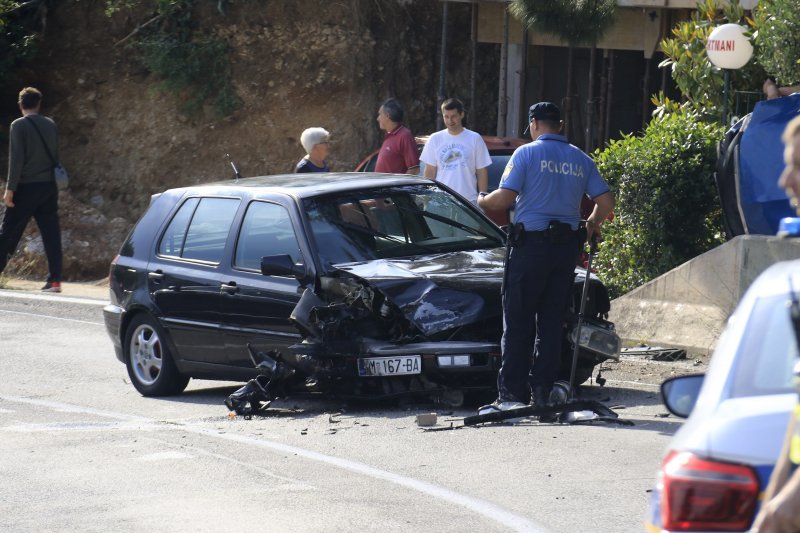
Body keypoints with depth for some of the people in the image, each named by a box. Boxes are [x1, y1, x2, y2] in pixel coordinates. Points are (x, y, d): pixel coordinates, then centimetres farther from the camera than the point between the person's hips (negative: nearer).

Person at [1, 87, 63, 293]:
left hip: (26, 187, -4)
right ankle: (54, 279, -4)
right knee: (51, 233, 2)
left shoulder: (18, 126, -8)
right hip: (48, 187, 4)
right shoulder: (50, 125, 8)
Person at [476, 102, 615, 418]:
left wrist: (481, 201, 9)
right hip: (567, 246, 4)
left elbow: (503, 199, -11)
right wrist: (592, 225, 25)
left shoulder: (526, 154, -5)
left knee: (518, 323, 0)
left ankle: (512, 393, -3)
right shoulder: (581, 160, 10)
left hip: (531, 245, -4)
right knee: (552, 323, 9)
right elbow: (606, 202, 7)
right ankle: (542, 391, 7)